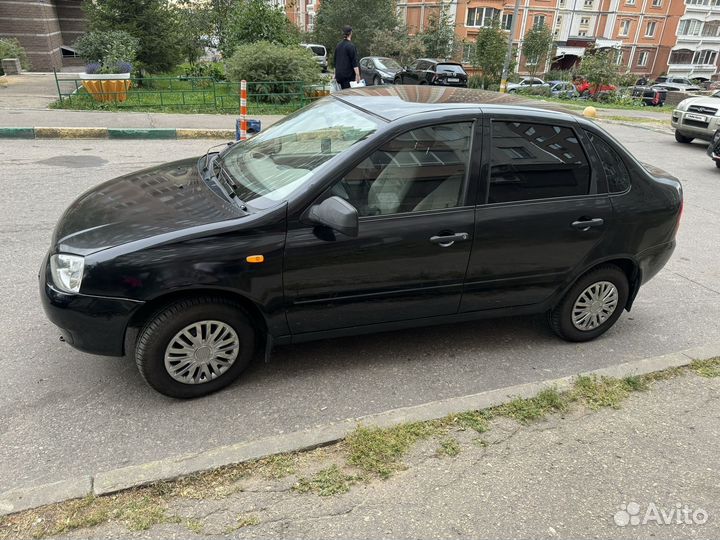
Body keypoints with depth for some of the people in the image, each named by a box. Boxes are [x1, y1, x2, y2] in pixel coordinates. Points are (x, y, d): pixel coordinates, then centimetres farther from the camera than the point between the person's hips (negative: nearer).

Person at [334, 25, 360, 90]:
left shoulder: (338, 46, 14)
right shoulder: (351, 46, -9)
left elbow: (335, 61, 21)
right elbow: (354, 62, -14)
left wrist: (335, 74, 28)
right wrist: (357, 75, -16)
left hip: (339, 75, 7)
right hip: (348, 75, -7)